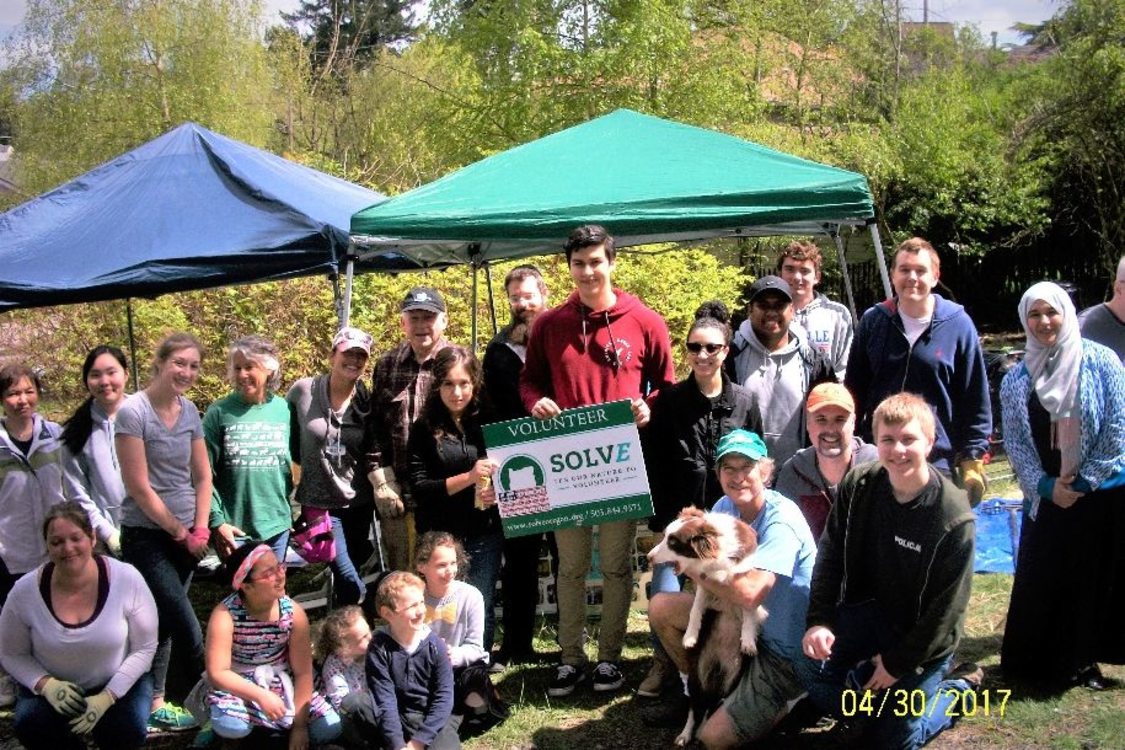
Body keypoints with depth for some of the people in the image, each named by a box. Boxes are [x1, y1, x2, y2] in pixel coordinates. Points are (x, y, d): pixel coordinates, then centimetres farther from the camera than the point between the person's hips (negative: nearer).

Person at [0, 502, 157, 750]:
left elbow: (144, 648, -10)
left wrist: (107, 697, -21)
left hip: (118, 682, -1)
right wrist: (45, 683, -22)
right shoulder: (25, 591, -15)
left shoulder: (127, 579, -18)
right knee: (29, 727, -29)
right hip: (51, 686, 1)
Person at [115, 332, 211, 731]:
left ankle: (154, 702, 22)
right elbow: (139, 488, -15)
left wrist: (199, 530, 0)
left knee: (165, 621, 12)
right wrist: (180, 533, -9)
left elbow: (202, 476, 11)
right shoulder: (133, 412, -14)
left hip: (186, 536, 6)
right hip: (146, 536, -6)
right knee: (187, 626, -6)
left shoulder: (189, 411, 5)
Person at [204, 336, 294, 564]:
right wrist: (216, 521, -12)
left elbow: (294, 464, 9)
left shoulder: (284, 410, 3)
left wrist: (287, 510, 7)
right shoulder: (219, 413, -6)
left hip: (277, 525, 3)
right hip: (234, 529, -3)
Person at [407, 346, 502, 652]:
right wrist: (468, 478, -18)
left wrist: (498, 491, -13)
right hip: (441, 535, -1)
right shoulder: (425, 430, 1)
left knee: (481, 608, 3)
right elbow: (418, 487, -6)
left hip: (485, 534, 1)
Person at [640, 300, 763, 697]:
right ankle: (663, 661, 12)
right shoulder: (668, 400, 1)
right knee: (665, 595, -11)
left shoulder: (744, 402, 3)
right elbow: (653, 464, 1)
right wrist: (659, 520, -4)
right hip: (678, 518, 0)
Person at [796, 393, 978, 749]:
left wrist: (898, 661, -14)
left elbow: (946, 609, -17)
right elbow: (831, 556, -3)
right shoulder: (858, 486, -11)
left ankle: (955, 693, 26)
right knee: (812, 667, -17)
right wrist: (819, 621, -15)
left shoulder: (954, 518, -23)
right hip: (870, 610, 4)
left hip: (924, 634, -4)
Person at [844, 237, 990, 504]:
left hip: (939, 462, -2)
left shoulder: (958, 325, -2)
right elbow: (854, 390, 11)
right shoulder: (872, 321, 4)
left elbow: (976, 402, 0)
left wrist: (973, 462, -4)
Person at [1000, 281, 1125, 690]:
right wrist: (1045, 485, -9)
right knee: (1041, 581, 4)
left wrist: (1084, 480, -10)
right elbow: (1014, 441, 3)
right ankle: (1041, 662, 17)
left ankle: (1084, 661, 19)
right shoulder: (1017, 379, 5)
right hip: (1047, 497, 2)